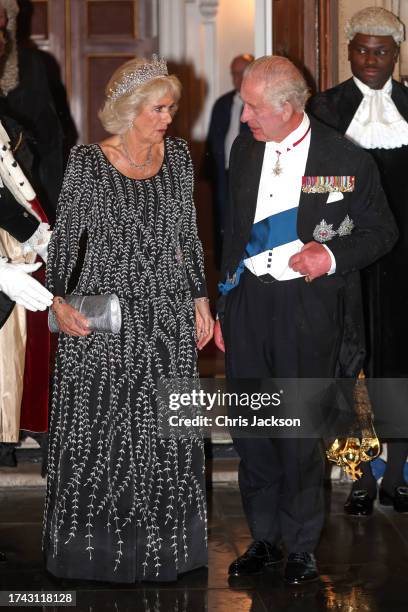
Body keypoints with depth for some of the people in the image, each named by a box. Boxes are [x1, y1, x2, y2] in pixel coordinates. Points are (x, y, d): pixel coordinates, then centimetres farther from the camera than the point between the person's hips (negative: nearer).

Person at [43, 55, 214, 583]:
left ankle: (163, 539, 21)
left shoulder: (178, 156, 6)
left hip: (169, 316, 4)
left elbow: (187, 236, 13)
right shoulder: (87, 162, -6)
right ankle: (94, 542, 15)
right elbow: (63, 237, -2)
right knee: (96, 431, 1)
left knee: (165, 432, 8)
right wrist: (58, 301, -12)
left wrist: (200, 300, 11)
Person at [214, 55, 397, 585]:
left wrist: (333, 255, -15)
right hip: (248, 299, 4)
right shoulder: (244, 149, 9)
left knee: (300, 433, -1)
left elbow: (382, 231, 3)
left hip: (307, 307, -4)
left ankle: (302, 547, 15)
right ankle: (263, 537, 22)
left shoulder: (346, 159, -6)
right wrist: (224, 307, 17)